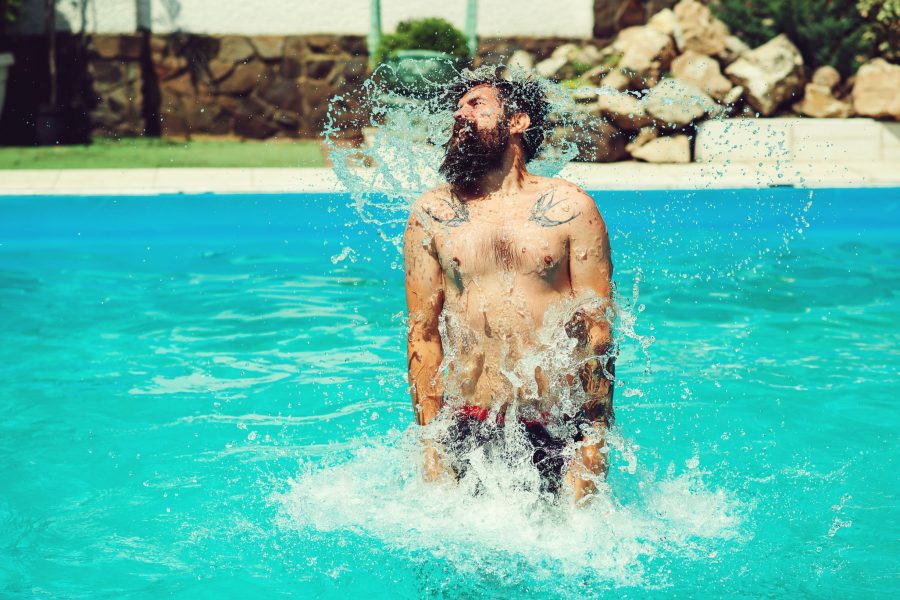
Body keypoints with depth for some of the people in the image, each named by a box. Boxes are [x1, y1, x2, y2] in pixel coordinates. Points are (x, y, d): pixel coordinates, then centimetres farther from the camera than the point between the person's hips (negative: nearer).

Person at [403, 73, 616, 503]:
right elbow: (423, 333, 6)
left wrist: (594, 443, -3)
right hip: (465, 430, 1)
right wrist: (431, 440, 0)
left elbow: (598, 328, 1)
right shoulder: (430, 215, 6)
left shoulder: (569, 208, 2)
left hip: (556, 432, -1)